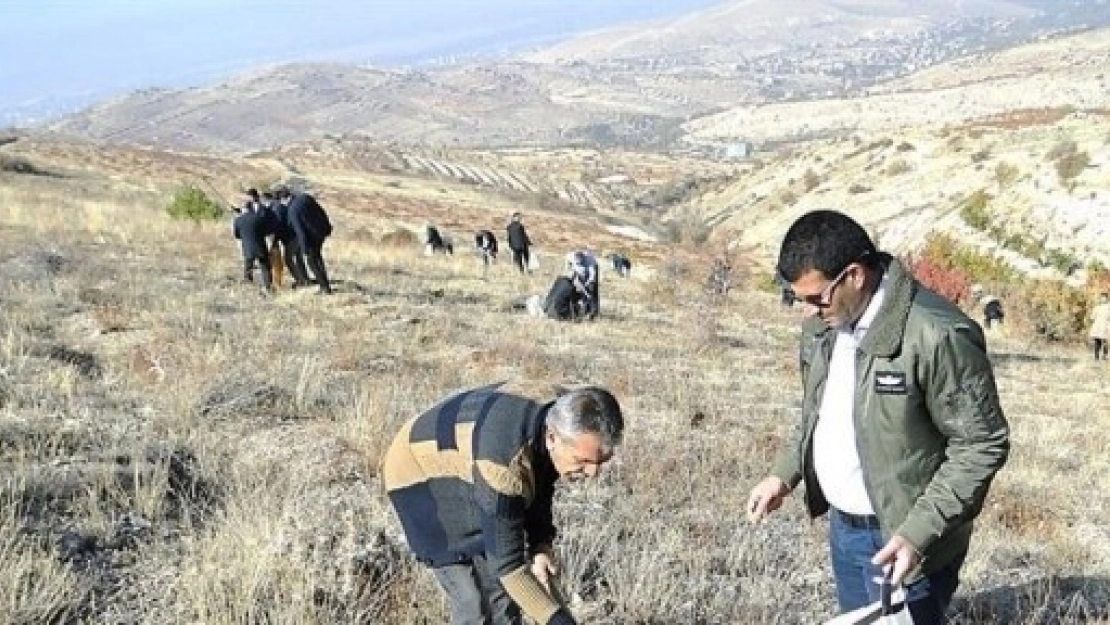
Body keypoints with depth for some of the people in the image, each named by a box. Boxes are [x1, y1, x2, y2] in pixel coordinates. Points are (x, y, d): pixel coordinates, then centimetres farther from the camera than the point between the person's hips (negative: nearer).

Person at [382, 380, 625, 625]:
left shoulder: (568, 416, -19)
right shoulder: (507, 462, -42)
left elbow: (540, 485, 1)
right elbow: (507, 564, -35)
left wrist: (540, 546, -12)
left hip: (469, 470, 7)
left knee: (501, 595, 4)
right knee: (474, 603, -11)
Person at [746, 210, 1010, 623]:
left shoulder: (937, 335, -25)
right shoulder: (824, 324, 0)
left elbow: (983, 446, -19)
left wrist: (918, 532, -24)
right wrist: (785, 473, 2)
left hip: (900, 540, -7)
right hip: (842, 526, 8)